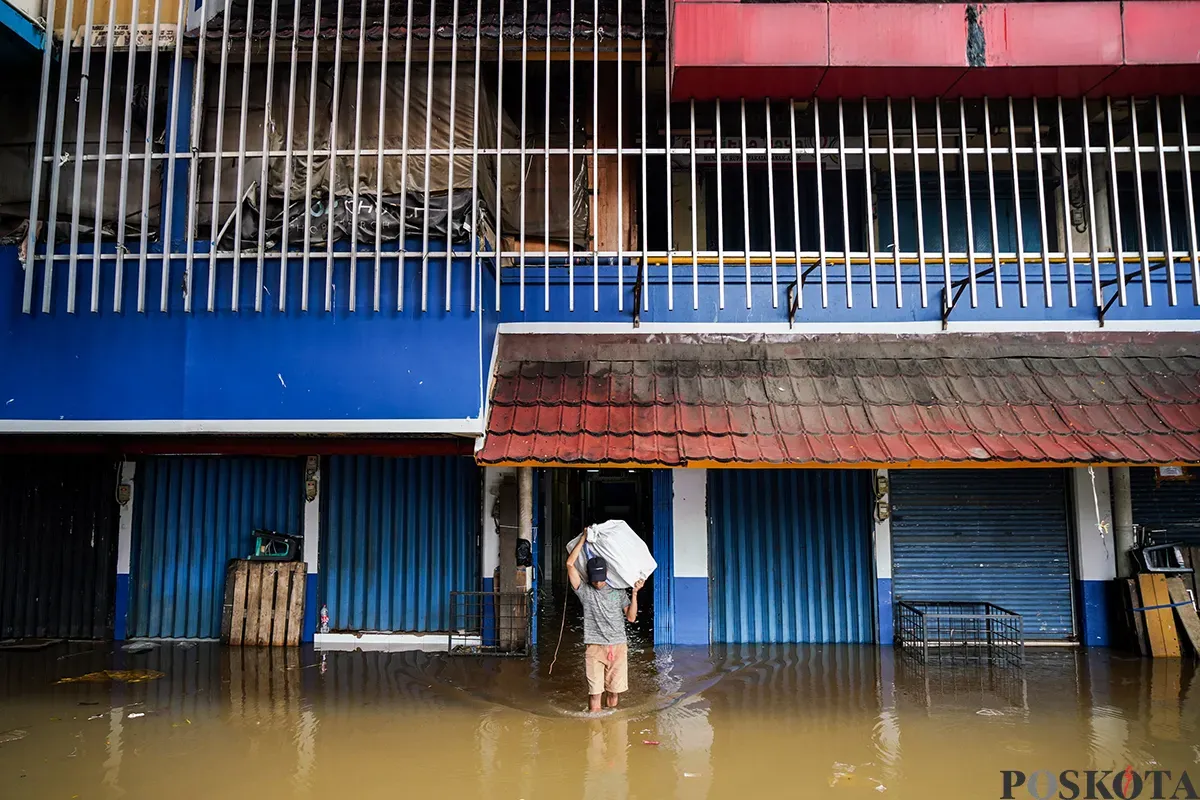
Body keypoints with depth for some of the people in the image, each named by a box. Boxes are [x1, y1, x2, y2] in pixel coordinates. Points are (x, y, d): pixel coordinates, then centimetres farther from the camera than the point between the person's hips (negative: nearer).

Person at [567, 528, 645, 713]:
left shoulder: (618, 592, 10)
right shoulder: (585, 591, 3)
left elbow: (631, 617, 6)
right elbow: (570, 564, -7)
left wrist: (634, 593, -3)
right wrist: (583, 539, -3)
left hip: (618, 647, 2)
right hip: (594, 647, -2)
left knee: (615, 690, 6)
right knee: (595, 691, -5)